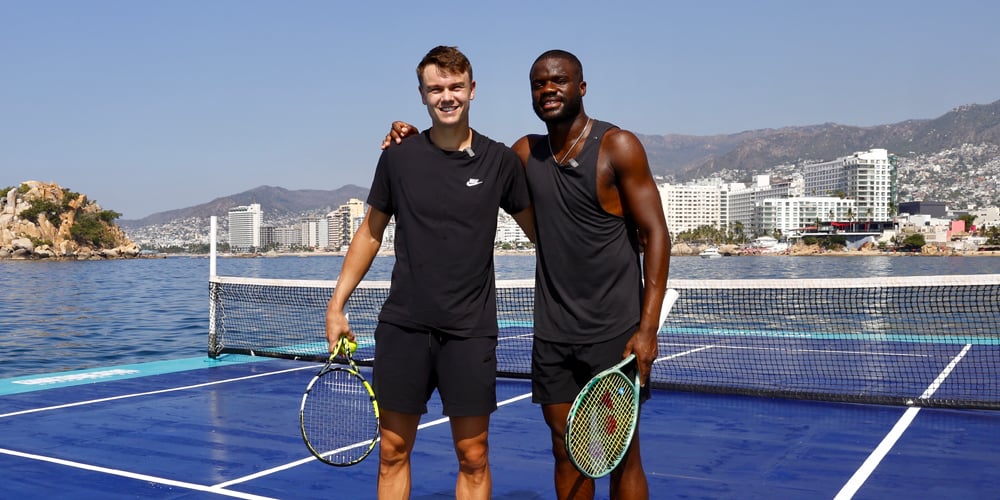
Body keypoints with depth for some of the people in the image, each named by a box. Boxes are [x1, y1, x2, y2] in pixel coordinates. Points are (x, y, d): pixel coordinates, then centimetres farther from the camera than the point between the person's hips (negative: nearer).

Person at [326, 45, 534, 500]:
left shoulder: (500, 161, 1)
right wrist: (337, 304, 8)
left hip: (471, 330, -1)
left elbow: (540, 230, 11)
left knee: (473, 457, 5)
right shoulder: (398, 158, 3)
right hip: (403, 325, 1)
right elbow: (370, 233, 11)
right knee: (392, 453, 8)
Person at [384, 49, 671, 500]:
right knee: (566, 452, 11)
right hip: (552, 334, 5)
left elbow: (655, 234, -9)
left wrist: (648, 328, -17)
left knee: (622, 454, 2)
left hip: (615, 332, -4)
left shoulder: (618, 147, -7)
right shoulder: (525, 153, 8)